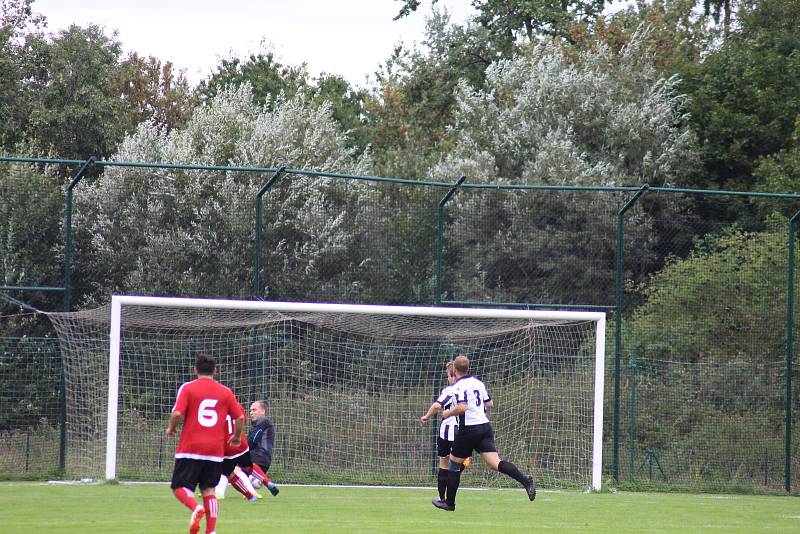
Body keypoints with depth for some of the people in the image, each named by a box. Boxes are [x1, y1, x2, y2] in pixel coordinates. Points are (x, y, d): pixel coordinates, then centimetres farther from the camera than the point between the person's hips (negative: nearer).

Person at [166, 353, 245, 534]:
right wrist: (237, 436, 22)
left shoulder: (188, 388, -2)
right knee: (208, 490, 11)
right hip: (215, 451, 3)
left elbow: (177, 414, -12)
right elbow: (240, 417, 4)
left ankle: (196, 508, -28)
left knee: (180, 487, 2)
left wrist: (171, 428, 8)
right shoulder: (225, 392, 6)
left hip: (190, 449, -3)